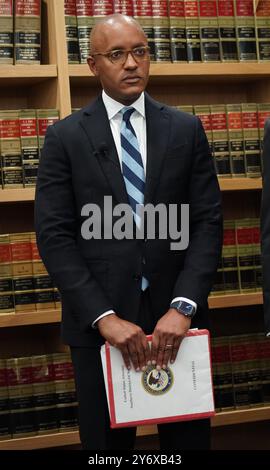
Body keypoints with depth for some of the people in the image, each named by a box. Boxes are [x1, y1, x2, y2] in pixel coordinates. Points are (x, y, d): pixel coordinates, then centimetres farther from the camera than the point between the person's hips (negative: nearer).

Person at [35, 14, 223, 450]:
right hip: (99, 321, -1)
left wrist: (183, 306, -12)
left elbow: (208, 222, 1)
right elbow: (54, 236, -4)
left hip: (176, 316, 1)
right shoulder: (65, 137, 1)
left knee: (188, 437, 9)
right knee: (107, 440, 10)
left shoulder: (186, 129, 6)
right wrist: (103, 316, -14)